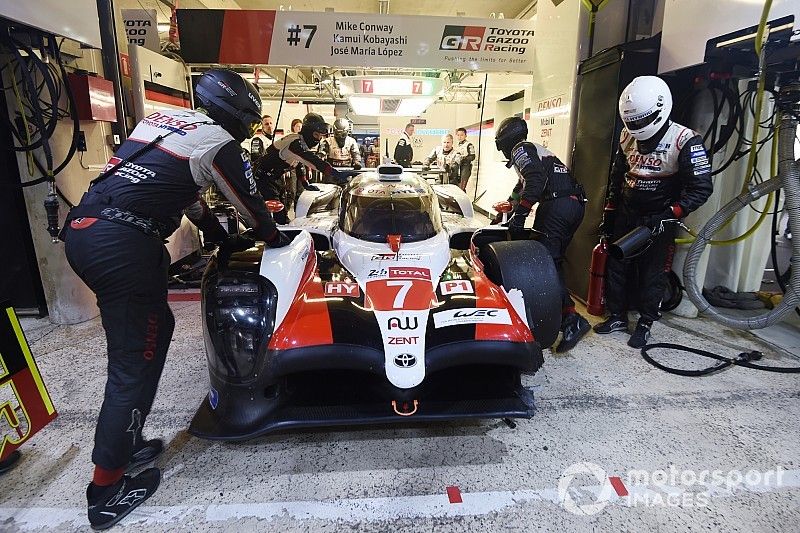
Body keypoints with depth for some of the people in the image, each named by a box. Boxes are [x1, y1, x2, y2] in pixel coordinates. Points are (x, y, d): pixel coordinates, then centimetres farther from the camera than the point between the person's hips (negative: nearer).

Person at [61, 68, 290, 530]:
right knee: (135, 361, 2)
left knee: (156, 326, 20)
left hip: (80, 228, 9)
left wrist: (224, 239, 36)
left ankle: (126, 443, 31)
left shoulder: (161, 118, 22)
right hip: (123, 245, -9)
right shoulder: (221, 144, -1)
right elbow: (250, 204, 10)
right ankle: (108, 490, 14)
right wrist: (274, 237, 30)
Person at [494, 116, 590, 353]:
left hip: (556, 205, -9)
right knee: (553, 260, 13)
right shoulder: (537, 150, 33)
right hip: (575, 204, 10)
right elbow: (523, 186, 43)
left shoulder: (520, 149, 4)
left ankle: (571, 318, -18)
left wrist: (519, 214, -19)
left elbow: (536, 179, -16)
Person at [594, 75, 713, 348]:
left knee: (651, 272, 2)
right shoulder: (628, 137, 2)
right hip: (627, 214, 5)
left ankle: (645, 324, 17)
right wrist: (608, 214, 11)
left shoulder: (685, 141, -16)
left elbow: (701, 188, -16)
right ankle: (617, 317, 22)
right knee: (616, 266, 8)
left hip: (659, 219, -5)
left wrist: (670, 215, -25)